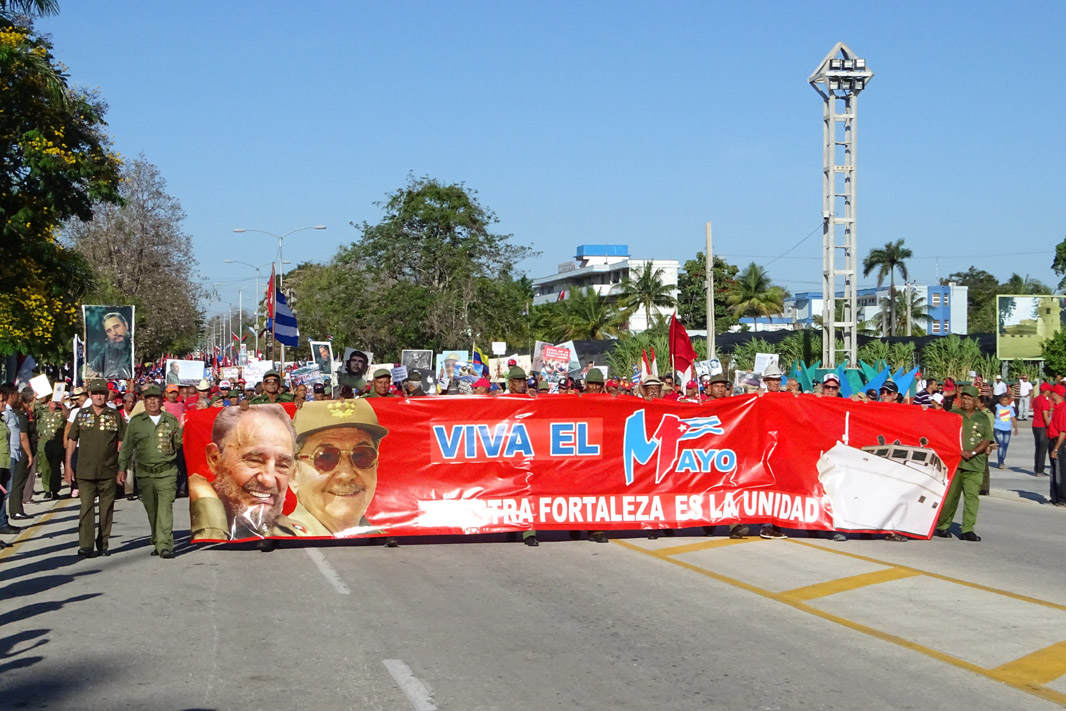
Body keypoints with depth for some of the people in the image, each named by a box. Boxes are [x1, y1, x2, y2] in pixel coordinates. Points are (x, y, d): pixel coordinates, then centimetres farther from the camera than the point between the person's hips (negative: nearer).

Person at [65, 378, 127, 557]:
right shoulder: (81, 414, 6)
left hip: (109, 472, 0)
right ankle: (85, 546, -9)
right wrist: (68, 466, 6)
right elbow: (71, 440, 11)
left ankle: (103, 543, 17)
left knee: (106, 509, 6)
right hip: (85, 472, 0)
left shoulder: (115, 416, 4)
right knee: (86, 507, -8)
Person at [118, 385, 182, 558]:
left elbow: (178, 445, 10)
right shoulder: (136, 422, 7)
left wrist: (181, 430, -8)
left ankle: (165, 546, -17)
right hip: (145, 474, 2)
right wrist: (122, 468, 5)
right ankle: (157, 543, 23)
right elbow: (127, 446, 10)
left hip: (167, 473, -2)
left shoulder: (171, 420, 6)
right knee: (151, 511, 9)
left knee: (165, 508, -13)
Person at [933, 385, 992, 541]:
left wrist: (972, 452, -9)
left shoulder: (982, 419, 12)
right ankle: (941, 525, 14)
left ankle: (968, 530, -6)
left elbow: (987, 440, 6)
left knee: (972, 496, -7)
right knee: (950, 495, 2)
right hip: (953, 462, -1)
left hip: (975, 464, 1)